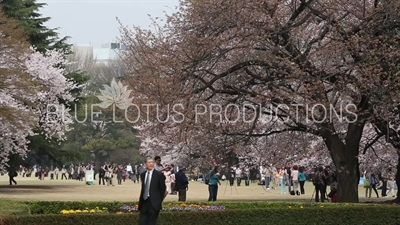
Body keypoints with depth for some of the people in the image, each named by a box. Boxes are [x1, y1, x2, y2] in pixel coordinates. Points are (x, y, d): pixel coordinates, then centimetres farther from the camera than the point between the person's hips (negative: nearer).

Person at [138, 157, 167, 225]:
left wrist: (159, 201, 1)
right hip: (144, 202, 5)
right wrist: (141, 199, 15)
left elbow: (162, 189, -2)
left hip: (154, 203, -5)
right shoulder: (143, 175, 11)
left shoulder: (159, 174, -5)